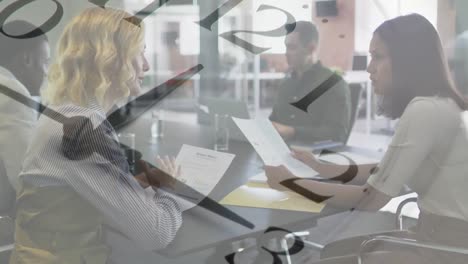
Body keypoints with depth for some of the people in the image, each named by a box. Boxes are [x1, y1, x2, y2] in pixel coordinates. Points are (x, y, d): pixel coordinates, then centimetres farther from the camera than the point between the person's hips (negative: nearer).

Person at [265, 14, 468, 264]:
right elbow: (385, 171, 14)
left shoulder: (426, 110, -22)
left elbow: (372, 199, -20)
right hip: (440, 233, 9)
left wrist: (292, 183, -13)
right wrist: (322, 168, 6)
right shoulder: (436, 104, 9)